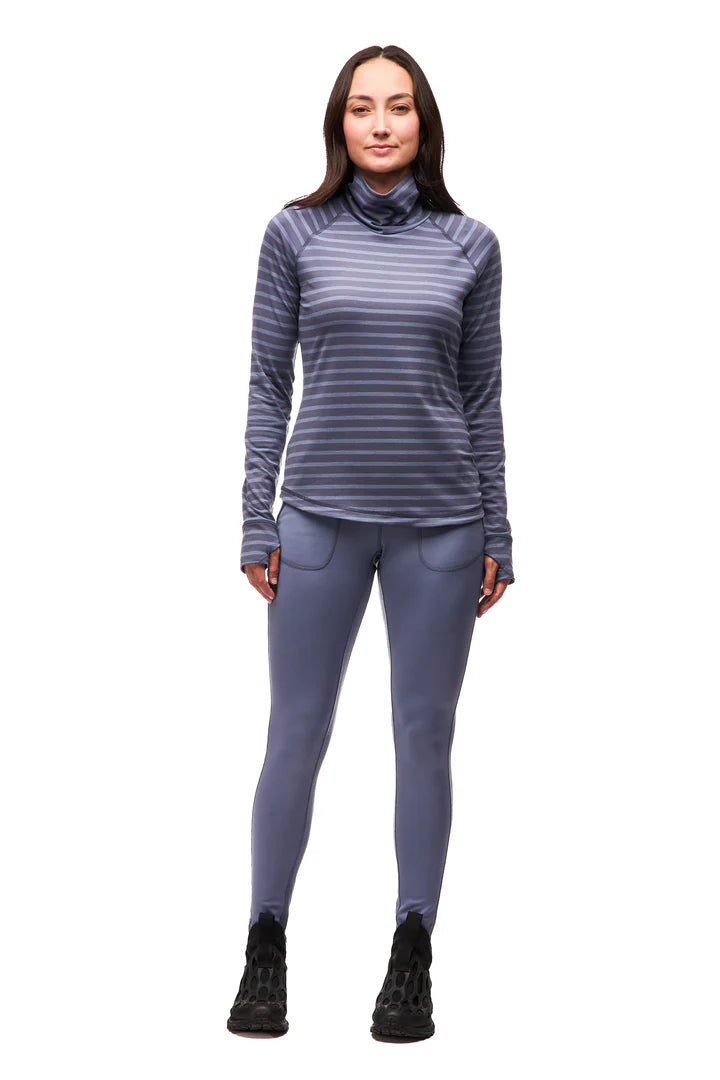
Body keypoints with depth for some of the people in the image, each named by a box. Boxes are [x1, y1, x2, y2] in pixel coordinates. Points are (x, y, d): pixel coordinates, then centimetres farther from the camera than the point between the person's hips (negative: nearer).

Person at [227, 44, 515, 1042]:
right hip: (323, 519, 0)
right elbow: (268, 383, 3)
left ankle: (413, 958, 20)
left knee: (425, 738, 7)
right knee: (297, 735, 6)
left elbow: (483, 396, 7)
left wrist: (497, 534, 6)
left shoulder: (468, 245, 4)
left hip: (439, 525, 1)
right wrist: (257, 521, -1)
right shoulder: (296, 234, 2)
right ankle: (267, 949, 20)